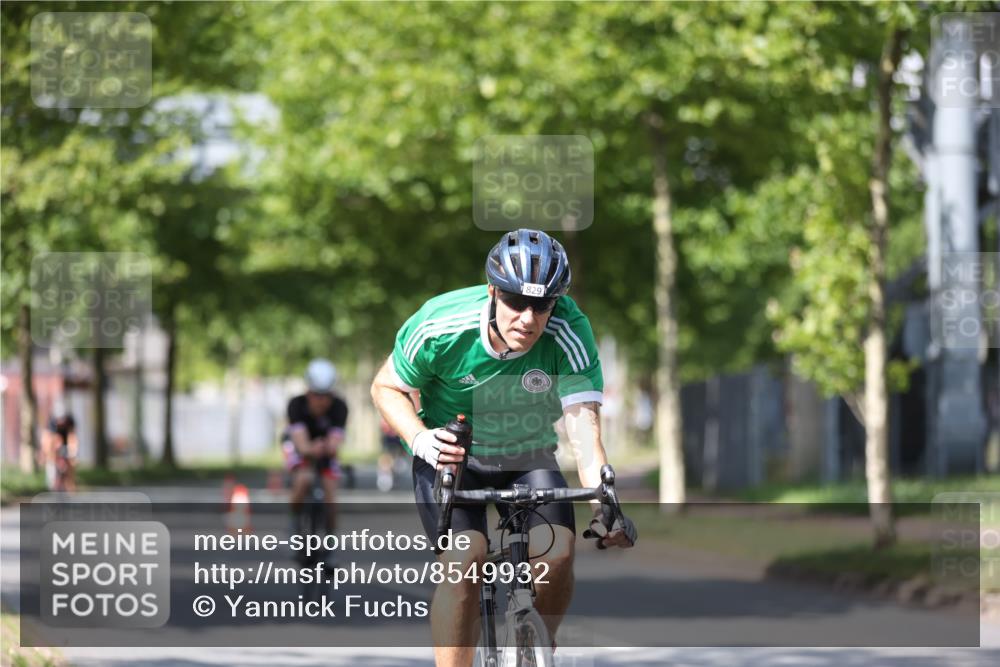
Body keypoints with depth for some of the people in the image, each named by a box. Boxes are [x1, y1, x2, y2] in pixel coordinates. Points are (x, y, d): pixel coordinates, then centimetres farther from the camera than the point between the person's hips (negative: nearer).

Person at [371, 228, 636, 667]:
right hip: (448, 455, -1)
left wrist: (604, 503, -48)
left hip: (528, 456, 1)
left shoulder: (569, 332, -26)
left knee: (557, 551, -23)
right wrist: (420, 439, -29)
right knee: (465, 560, -26)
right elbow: (387, 387, -10)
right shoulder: (440, 326, -26)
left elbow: (583, 423, -33)